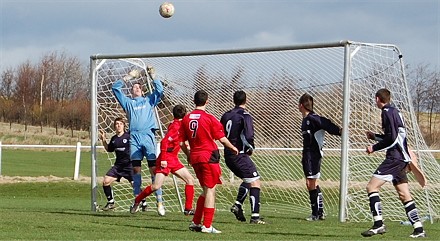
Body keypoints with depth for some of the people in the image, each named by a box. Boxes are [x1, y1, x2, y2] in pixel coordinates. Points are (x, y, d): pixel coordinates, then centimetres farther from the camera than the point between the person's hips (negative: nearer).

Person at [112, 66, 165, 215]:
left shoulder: (149, 100, 21)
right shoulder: (128, 102, 22)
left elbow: (160, 90, 7)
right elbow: (115, 88, 17)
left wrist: (152, 77, 4)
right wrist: (129, 77, 17)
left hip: (148, 136, -2)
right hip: (134, 137, 2)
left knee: (154, 168, -8)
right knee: (136, 169, -1)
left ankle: (159, 201, -9)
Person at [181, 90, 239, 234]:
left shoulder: (186, 119, 6)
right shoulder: (210, 119, -9)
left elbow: (182, 143, 9)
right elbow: (222, 139, -7)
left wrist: (189, 155, 25)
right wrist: (233, 148, 11)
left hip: (195, 157, 6)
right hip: (209, 157, -6)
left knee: (206, 190, 18)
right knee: (210, 190, -2)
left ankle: (196, 222, 17)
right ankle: (207, 226, -6)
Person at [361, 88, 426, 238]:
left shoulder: (387, 112, -10)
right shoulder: (395, 111, 19)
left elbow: (392, 139, -18)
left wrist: (374, 148, -10)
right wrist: (374, 136, 35)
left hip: (395, 158, -10)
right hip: (401, 158, 10)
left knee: (372, 186, -11)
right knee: (404, 195, 10)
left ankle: (378, 224, -18)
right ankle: (419, 230, 7)